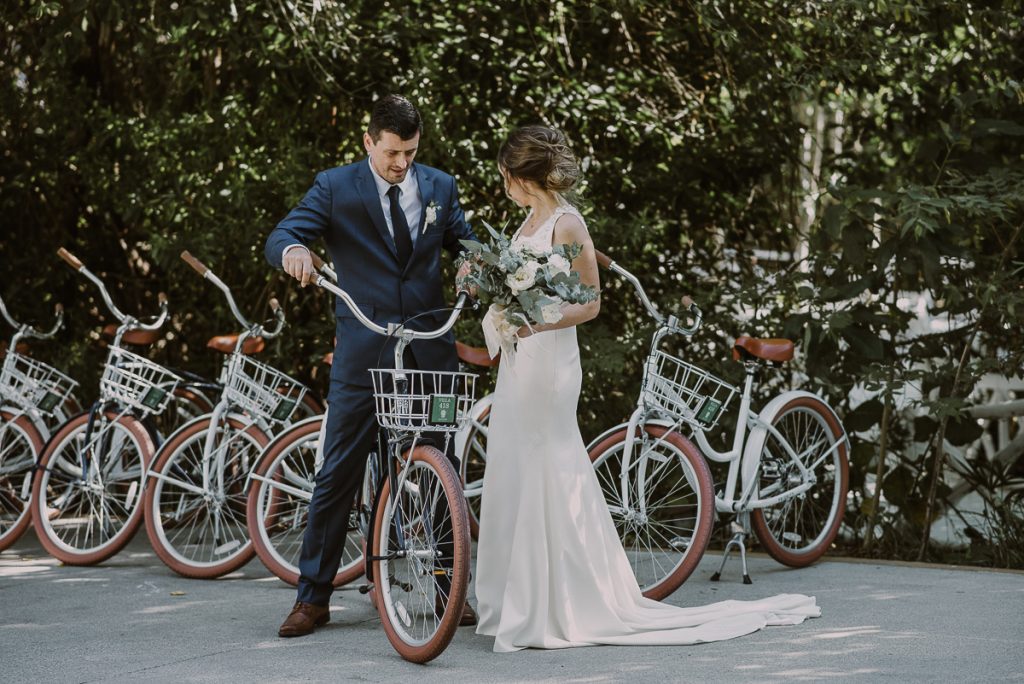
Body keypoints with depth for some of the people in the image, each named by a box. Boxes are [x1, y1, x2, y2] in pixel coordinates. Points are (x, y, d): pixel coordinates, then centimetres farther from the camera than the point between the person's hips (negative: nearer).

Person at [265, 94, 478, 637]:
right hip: (363, 349, -3)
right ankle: (313, 596, 5)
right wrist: (292, 251, -35)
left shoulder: (439, 187, 10)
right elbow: (280, 237, -10)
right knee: (337, 473, -2)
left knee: (444, 469, 8)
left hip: (430, 347, 3)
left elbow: (464, 241, 15)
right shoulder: (335, 187, -1)